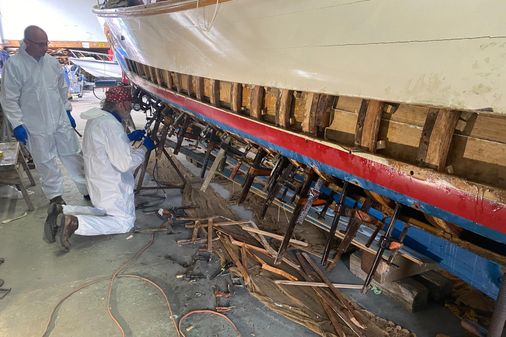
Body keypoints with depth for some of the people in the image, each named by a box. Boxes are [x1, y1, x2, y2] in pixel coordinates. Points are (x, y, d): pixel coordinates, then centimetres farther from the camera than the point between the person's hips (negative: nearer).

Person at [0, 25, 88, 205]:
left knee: (74, 155, 10)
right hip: (36, 126, -4)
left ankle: (88, 189, 23)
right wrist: (17, 124, -12)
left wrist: (67, 111, 15)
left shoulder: (52, 61, 4)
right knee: (46, 162, 8)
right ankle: (55, 195, 25)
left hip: (61, 121, 4)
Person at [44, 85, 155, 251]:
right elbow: (125, 162, -26)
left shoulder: (96, 119, 6)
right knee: (124, 222, 1)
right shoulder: (111, 124, -25)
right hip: (111, 186, -10)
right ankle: (74, 223, -13)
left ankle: (62, 212, 8)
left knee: (104, 212, 26)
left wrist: (128, 138, 15)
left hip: (97, 181, 10)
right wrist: (144, 148, -12)